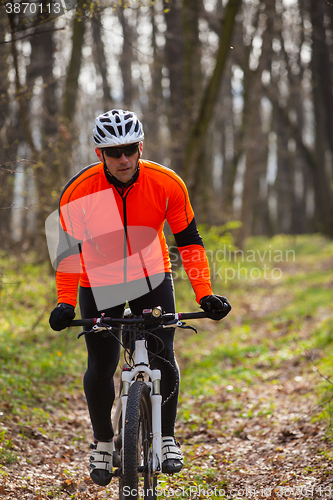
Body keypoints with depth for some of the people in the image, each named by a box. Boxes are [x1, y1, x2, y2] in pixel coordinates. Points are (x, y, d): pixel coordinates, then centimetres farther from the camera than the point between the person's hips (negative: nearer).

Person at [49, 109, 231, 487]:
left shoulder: (167, 184, -20)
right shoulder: (78, 192, -21)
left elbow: (189, 241, -12)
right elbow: (68, 251, -10)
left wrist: (205, 294, -20)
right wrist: (65, 302, -18)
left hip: (152, 278, 1)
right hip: (99, 284, 0)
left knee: (163, 356, -10)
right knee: (101, 368, -3)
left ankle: (167, 437, 10)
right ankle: (102, 442, 20)